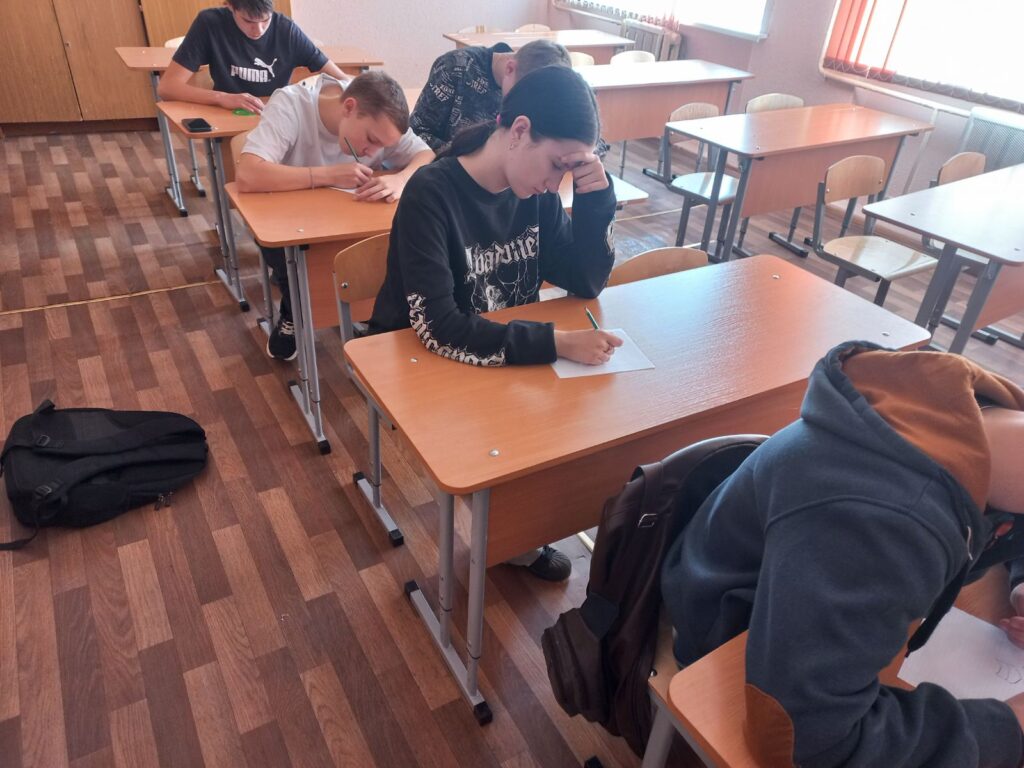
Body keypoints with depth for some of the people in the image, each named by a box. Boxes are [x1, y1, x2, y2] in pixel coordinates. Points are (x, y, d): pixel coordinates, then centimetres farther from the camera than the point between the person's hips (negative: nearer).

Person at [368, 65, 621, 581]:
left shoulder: (535, 193, -6)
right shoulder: (432, 193, -25)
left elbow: (586, 283, -2)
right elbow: (439, 329, -33)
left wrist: (594, 200, -16)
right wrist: (556, 344, -37)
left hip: (512, 357, 6)